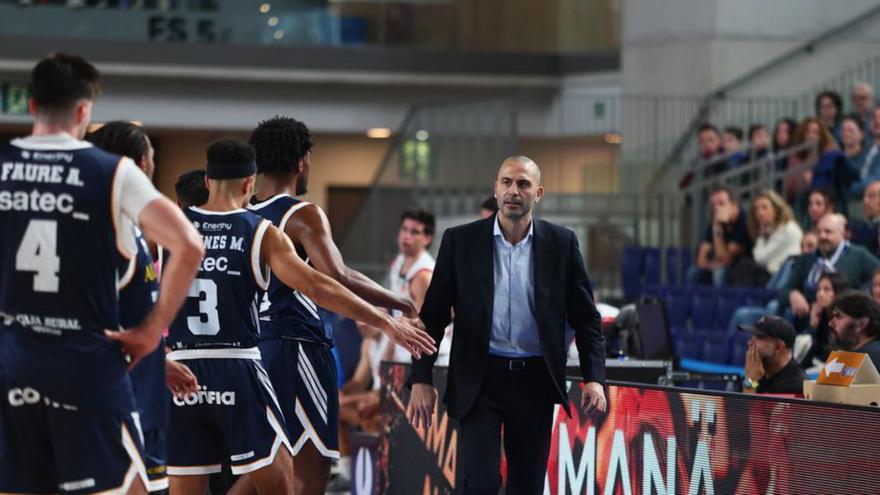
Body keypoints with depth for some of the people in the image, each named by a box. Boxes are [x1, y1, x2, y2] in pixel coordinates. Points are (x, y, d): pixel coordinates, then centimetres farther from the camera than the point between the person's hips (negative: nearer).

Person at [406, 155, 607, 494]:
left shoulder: (561, 244, 2)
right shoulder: (460, 241, -1)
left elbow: (585, 317, 5)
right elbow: (433, 315, 1)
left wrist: (593, 378, -6)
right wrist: (421, 380, -6)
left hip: (535, 381, 2)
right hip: (480, 380, -2)